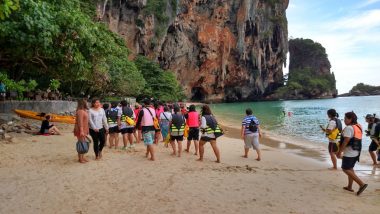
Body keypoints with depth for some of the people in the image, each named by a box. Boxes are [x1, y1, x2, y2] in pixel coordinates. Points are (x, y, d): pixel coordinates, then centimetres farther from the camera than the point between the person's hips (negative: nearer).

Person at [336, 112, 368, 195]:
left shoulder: (348, 128, -18)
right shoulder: (358, 127, 10)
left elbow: (345, 141, -22)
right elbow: (355, 140, 16)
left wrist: (339, 152, -15)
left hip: (349, 153, -9)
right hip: (356, 152, 9)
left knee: (346, 169, -2)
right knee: (350, 168, 17)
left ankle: (362, 184, -10)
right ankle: (349, 187, 23)